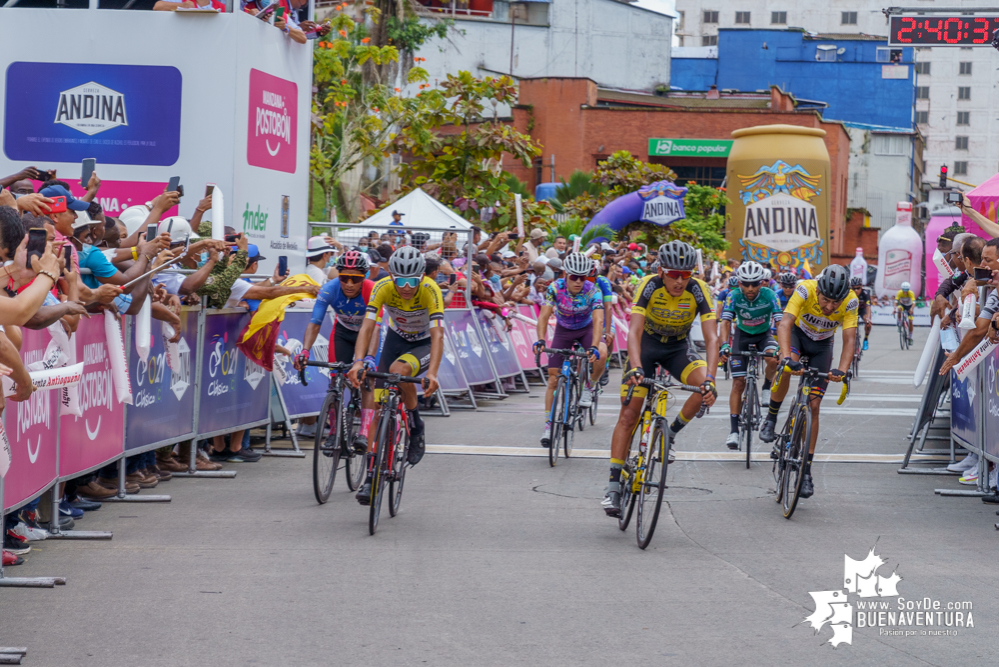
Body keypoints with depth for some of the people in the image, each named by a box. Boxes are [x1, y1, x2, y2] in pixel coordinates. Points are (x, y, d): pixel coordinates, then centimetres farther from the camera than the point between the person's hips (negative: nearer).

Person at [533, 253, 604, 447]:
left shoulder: (593, 291, -28)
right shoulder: (555, 288, -26)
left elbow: (598, 320, -40)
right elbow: (544, 316, -33)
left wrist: (594, 347, -55)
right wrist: (541, 340, -51)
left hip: (586, 329, -1)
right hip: (563, 330, 1)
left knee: (600, 356, -33)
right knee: (553, 379, -7)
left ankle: (588, 387, -3)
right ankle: (548, 427, 0)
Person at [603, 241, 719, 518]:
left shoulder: (699, 291, -25)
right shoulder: (649, 285, -27)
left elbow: (711, 338, -31)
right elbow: (634, 331, -35)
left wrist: (709, 380, -44)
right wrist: (635, 369, -51)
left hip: (678, 347, 1)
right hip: (647, 343, -1)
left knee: (706, 387, -28)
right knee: (628, 415, -8)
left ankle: (671, 433, -4)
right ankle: (614, 486, -3)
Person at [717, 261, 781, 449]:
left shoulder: (769, 296, -25)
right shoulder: (734, 297, -23)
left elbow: (780, 322, -31)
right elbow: (725, 322, -30)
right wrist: (724, 345, -48)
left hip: (764, 334, 0)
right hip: (742, 335, 0)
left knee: (773, 359, -34)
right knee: (738, 383, -9)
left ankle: (767, 389, -2)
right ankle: (734, 430, -9)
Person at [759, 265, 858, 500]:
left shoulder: (850, 302, -30)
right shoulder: (805, 290, -35)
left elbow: (849, 340, -32)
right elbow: (785, 324, -43)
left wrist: (841, 371, -49)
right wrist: (786, 357, -58)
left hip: (822, 344, 1)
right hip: (798, 333, -1)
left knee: (813, 406, -3)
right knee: (786, 369, -35)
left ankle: (806, 470, 3)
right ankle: (771, 419, -11)